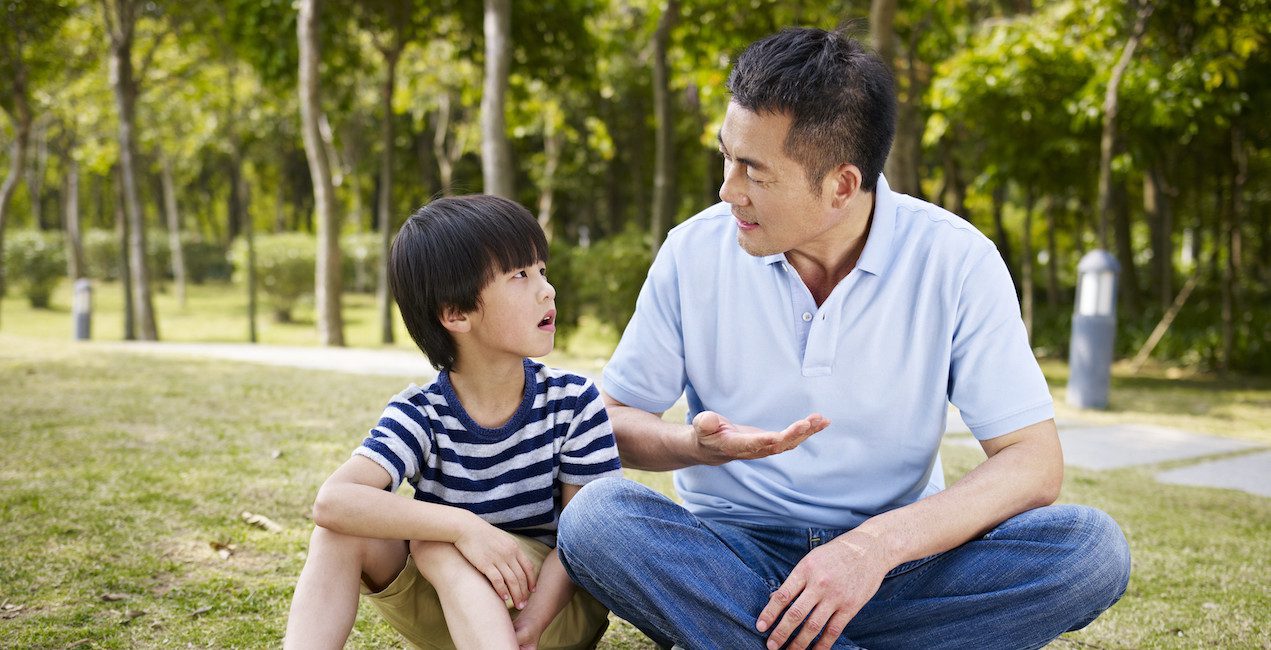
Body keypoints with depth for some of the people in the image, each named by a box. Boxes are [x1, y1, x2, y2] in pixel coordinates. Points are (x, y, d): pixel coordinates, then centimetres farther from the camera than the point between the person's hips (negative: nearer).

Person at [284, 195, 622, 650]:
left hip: (558, 606, -2)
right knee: (344, 530, -21)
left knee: (436, 547, -29)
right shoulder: (421, 418, -12)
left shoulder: (574, 402, -11)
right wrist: (463, 526, -39)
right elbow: (332, 500, -29)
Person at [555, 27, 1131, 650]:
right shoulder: (695, 251, -6)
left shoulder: (956, 261, -9)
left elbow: (1034, 463, -12)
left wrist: (881, 542, -27)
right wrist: (699, 445, -21)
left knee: (1090, 546, -26)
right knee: (594, 516, -29)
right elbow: (611, 419, 2)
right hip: (733, 554, 0)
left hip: (899, 559, 1)